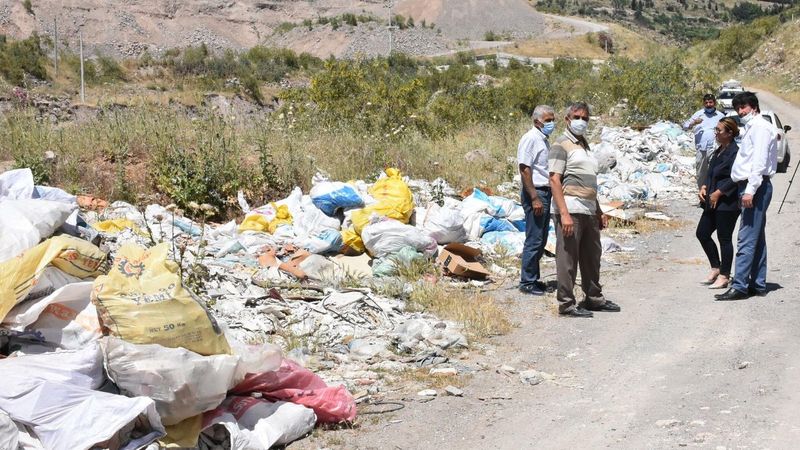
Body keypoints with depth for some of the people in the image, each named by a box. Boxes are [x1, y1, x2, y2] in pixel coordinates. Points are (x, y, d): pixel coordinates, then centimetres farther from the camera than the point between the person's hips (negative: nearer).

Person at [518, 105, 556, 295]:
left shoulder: (544, 140, 17)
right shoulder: (530, 139, -12)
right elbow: (524, 170, -19)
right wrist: (534, 198, -22)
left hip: (545, 192, 10)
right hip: (535, 193, -10)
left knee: (541, 240, 14)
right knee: (534, 240, -7)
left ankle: (534, 278, 22)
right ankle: (527, 282, 0)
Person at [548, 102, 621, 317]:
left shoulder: (584, 144, 21)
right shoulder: (561, 144, -6)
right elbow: (555, 180, -14)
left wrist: (599, 211, 24)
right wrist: (564, 213, -21)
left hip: (589, 210, 9)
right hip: (570, 209, -9)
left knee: (592, 256, 16)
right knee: (568, 258, -4)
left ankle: (594, 298, 28)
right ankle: (566, 304, 2)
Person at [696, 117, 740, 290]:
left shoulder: (735, 152, -15)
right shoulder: (718, 151, 14)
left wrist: (718, 193, -19)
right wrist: (704, 187, 4)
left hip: (727, 203, -10)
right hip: (713, 202, 10)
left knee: (724, 238, -1)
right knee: (702, 233, 11)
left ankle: (724, 276, 10)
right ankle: (716, 268, 25)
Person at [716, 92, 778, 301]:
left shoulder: (760, 127, -9)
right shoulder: (751, 128, 21)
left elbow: (759, 161, -19)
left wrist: (750, 190, -24)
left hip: (756, 186, -11)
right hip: (752, 188, 11)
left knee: (747, 239, -13)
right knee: (757, 239, 12)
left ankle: (739, 287, -15)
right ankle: (758, 285, 17)